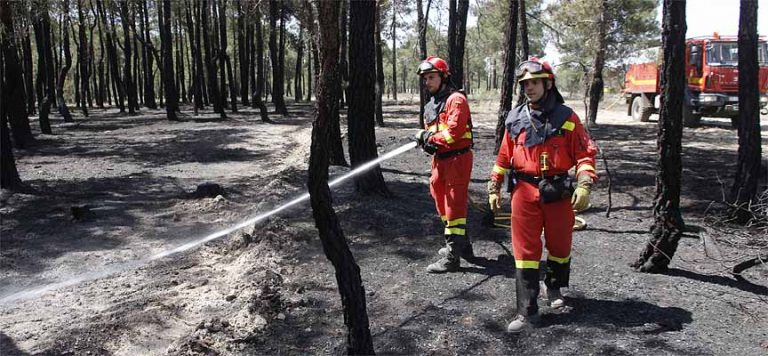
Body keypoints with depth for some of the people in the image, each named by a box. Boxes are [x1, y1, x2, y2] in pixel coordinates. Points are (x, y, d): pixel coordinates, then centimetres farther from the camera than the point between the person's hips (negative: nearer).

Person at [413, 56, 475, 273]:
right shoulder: (430, 105, 17)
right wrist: (427, 143, -5)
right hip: (440, 160, 10)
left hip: (457, 159, -10)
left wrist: (428, 137, -12)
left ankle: (452, 258, -1)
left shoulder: (455, 100, -12)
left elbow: (453, 133, -22)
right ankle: (463, 246, 34)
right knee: (443, 204, 18)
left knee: (454, 206, -6)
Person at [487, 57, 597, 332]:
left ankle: (554, 287, 43)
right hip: (524, 191, 1)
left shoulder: (566, 117, -2)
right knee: (525, 250, -1)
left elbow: (585, 154, -3)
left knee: (559, 245, 15)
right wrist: (494, 188, 10)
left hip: (559, 193, -1)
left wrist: (584, 186, -15)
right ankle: (527, 311, 4)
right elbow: (504, 157, 11)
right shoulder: (515, 119, 5)